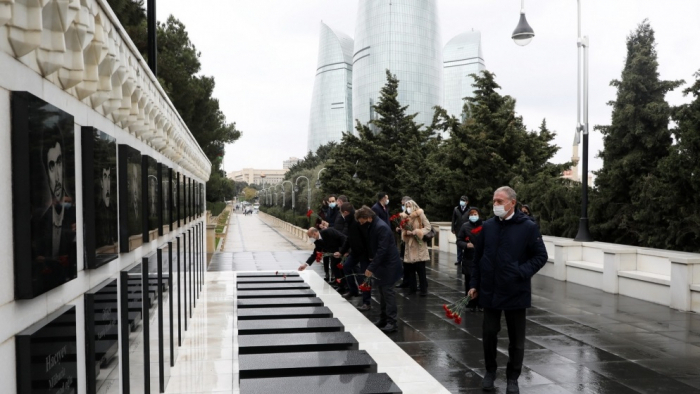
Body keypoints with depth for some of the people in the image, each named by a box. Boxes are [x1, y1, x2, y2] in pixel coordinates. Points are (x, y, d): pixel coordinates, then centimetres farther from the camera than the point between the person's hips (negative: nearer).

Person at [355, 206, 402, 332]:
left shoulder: (381, 227, -23)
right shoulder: (371, 227, 6)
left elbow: (382, 250, -27)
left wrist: (371, 267, -26)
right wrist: (372, 265, 8)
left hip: (388, 264, -9)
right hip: (380, 263, 9)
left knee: (388, 292, -7)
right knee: (381, 292, 13)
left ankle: (391, 322, -2)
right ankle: (383, 318, 21)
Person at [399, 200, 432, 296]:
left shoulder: (420, 215, -3)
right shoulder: (404, 217, 10)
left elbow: (428, 227, -7)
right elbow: (403, 230, 11)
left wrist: (417, 232, -16)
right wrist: (406, 232, -11)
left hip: (419, 244, -4)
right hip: (409, 245, 4)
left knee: (421, 269, -5)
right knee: (410, 268, 4)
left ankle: (424, 289, 2)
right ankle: (412, 287, 15)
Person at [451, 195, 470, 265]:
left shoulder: (469, 210, -8)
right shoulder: (456, 209, 2)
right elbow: (453, 220, 4)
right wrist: (453, 229, 2)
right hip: (458, 230, 3)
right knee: (459, 245, 10)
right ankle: (459, 259, 18)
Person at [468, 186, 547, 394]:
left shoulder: (528, 227, -8)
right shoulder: (487, 226, 2)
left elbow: (541, 256, -5)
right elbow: (478, 257, 9)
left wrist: (521, 273, -17)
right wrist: (474, 284, 6)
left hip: (516, 292, -2)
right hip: (489, 291, 3)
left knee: (516, 339, 10)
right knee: (489, 334, 11)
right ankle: (490, 371, 31)